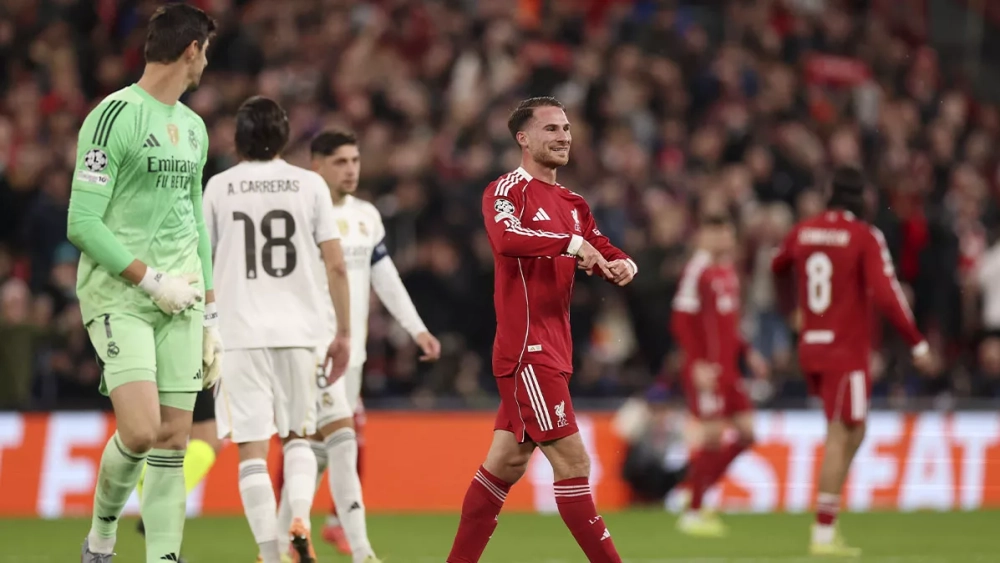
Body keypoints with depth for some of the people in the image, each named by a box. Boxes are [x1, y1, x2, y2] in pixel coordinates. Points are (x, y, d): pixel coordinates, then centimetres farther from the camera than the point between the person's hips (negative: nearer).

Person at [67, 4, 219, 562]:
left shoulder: (193, 127, 16)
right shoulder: (114, 116, -9)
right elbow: (83, 224, -13)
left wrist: (211, 316, 18)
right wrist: (151, 279, -14)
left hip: (180, 299, 7)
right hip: (118, 293, -7)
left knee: (174, 441, 0)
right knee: (141, 429, -17)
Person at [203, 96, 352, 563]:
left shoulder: (219, 187, 3)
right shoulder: (309, 184, 5)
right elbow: (336, 266, 1)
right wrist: (343, 333, 9)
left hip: (240, 332, -1)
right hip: (299, 329, 1)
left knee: (252, 449, -1)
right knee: (297, 436, 18)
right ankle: (300, 519, -7)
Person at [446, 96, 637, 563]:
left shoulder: (572, 204, 18)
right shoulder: (506, 191, -8)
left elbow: (602, 255, 14)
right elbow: (506, 237, -28)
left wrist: (621, 265, -8)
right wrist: (571, 243, -32)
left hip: (552, 348, 9)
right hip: (527, 350, -9)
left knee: (506, 462, 13)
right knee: (572, 461, -11)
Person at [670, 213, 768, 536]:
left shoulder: (729, 272, 15)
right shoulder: (698, 270, -12)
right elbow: (681, 322, -16)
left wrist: (747, 354, 16)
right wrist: (699, 362, -22)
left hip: (728, 369, 9)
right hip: (705, 371, -9)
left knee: (746, 433, 6)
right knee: (712, 435, -9)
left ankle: (698, 491, 17)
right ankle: (692, 513, 1)